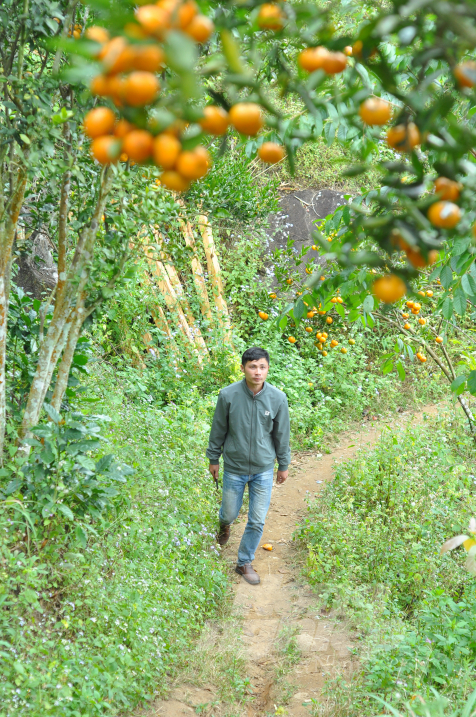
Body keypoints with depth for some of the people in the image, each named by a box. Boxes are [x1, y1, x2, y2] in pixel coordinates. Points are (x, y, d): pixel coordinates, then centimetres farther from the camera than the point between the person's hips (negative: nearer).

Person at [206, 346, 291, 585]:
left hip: (263, 470, 1)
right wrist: (214, 459, 6)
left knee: (257, 521, 7)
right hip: (234, 468, -1)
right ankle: (225, 524, 54)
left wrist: (283, 465, 8)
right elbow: (218, 430, -3)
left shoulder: (277, 398, -14)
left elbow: (281, 434, 0)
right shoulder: (228, 395, -17)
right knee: (230, 512, 17)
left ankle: (245, 562, 28)